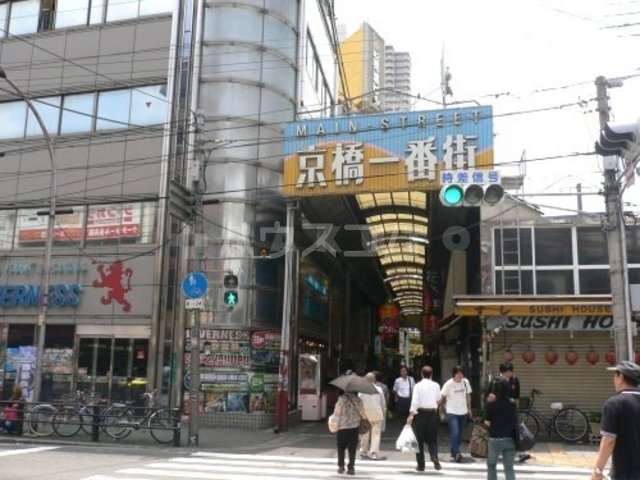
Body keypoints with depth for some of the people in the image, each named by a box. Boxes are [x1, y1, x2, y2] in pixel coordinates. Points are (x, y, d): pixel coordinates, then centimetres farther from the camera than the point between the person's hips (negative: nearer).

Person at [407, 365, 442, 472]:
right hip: (433, 413, 2)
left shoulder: (418, 385, -6)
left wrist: (411, 415, -16)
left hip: (421, 412, -2)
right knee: (432, 439, 12)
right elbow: (438, 400, 9)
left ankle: (421, 465, 10)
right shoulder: (436, 385, 1)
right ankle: (435, 457, -13)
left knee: (420, 439, 8)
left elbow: (415, 401, -14)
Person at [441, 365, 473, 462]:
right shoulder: (448, 384, -14)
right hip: (452, 412, -5)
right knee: (455, 433, -15)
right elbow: (442, 397, -10)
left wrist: (469, 408, 14)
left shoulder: (465, 382, -1)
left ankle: (454, 451, 29)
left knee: (460, 433, 13)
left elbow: (468, 395, 11)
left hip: (463, 412, 5)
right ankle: (456, 453, -9)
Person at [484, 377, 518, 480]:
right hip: (509, 439, 3)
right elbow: (515, 421, 6)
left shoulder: (491, 405, -10)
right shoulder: (512, 404, 1)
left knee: (491, 465, 18)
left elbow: (487, 423, -5)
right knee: (509, 468, 9)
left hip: (495, 439, -2)